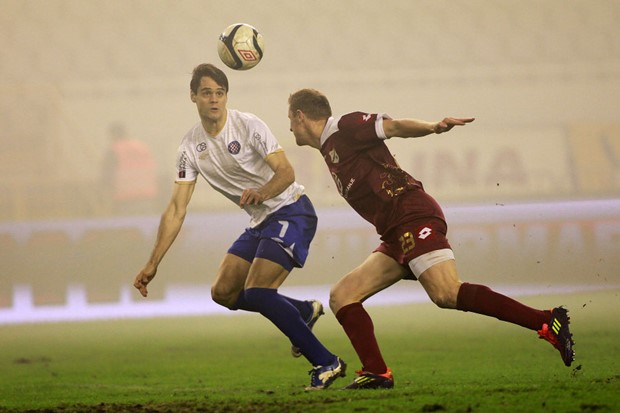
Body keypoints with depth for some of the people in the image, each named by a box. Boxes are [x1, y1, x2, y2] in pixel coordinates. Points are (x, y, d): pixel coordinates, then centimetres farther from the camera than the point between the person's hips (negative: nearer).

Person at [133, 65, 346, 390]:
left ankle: (326, 363, -17)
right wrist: (153, 264, -4)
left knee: (256, 292, -20)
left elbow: (286, 171, -20)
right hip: (261, 221, 8)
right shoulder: (191, 147, 2)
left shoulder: (247, 125, -15)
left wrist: (261, 193, -41)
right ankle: (303, 311, 23)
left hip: (291, 211, -8)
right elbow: (176, 210, 1)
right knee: (223, 293, 5)